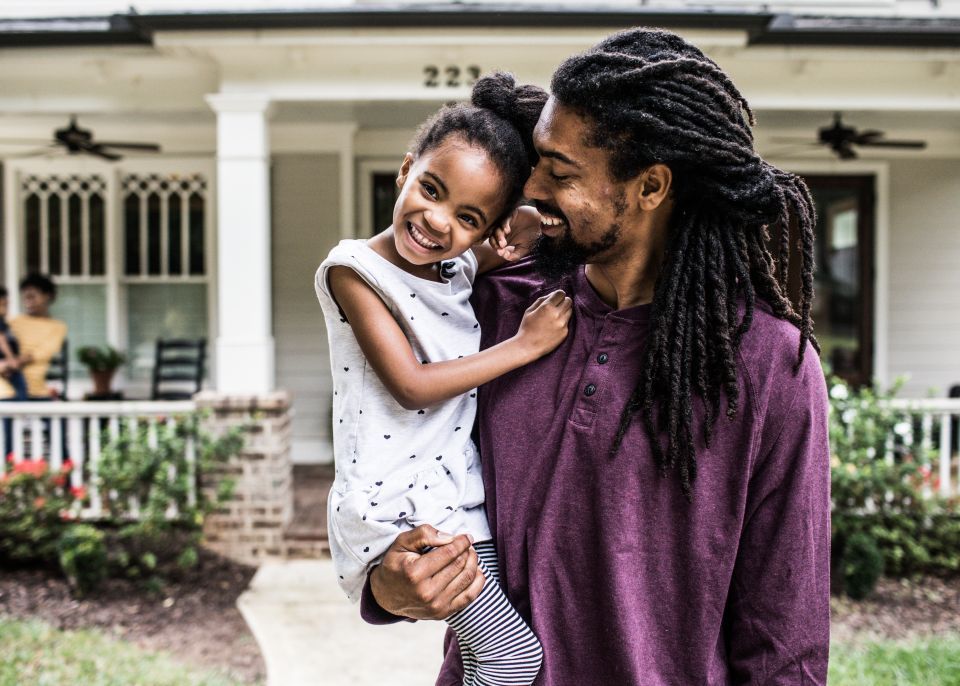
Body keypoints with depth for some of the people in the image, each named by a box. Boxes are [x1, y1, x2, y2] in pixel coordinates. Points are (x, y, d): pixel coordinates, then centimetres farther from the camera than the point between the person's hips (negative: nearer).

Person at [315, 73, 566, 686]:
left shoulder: (466, 266, 6)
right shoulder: (354, 268, -10)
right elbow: (411, 385, -16)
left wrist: (528, 233, -3)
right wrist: (524, 346, -14)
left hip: (460, 497, 6)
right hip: (395, 509, -6)